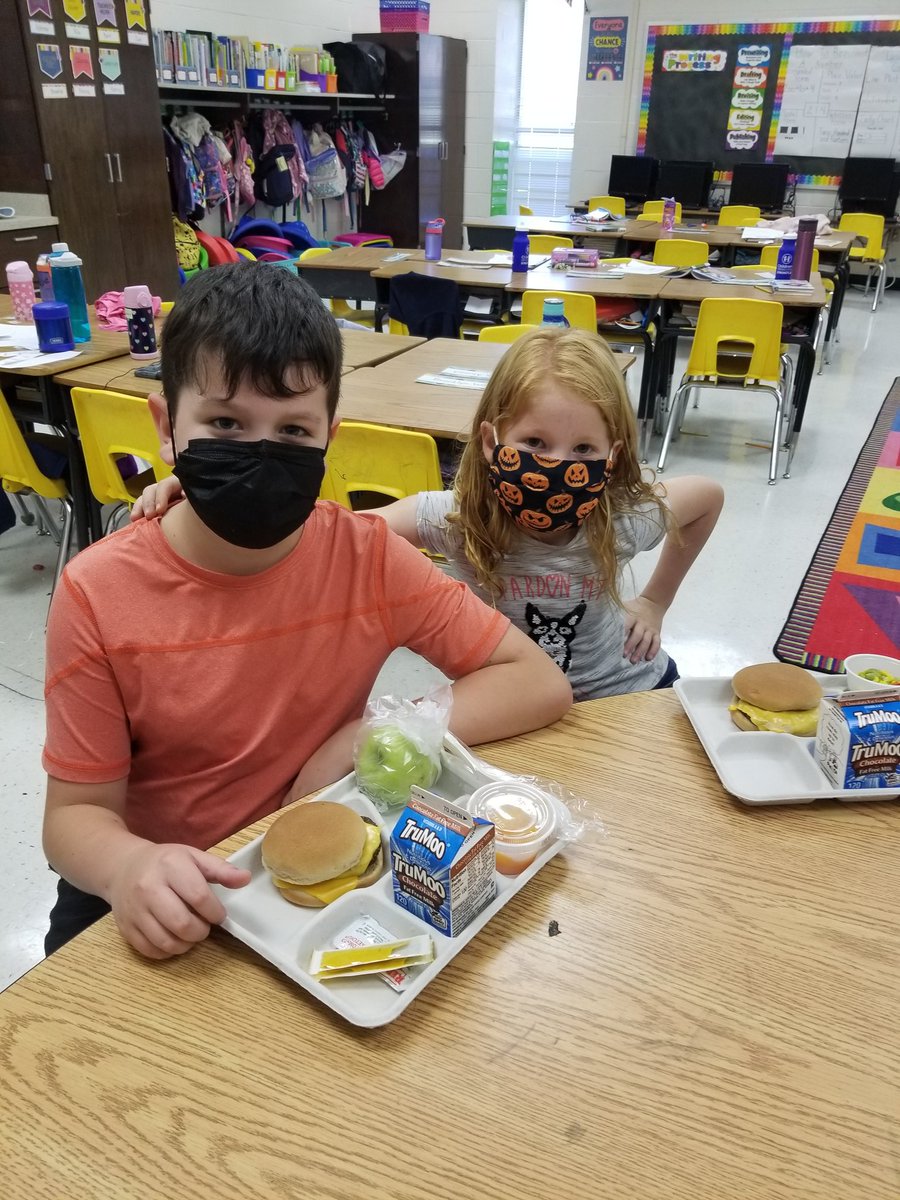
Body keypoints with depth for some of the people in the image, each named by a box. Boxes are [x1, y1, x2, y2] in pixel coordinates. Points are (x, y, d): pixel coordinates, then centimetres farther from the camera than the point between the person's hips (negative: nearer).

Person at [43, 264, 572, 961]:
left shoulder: (368, 558, -15)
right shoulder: (99, 595, -17)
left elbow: (543, 685, -11)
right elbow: (76, 811, -9)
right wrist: (128, 866, -32)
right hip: (160, 894, 1)